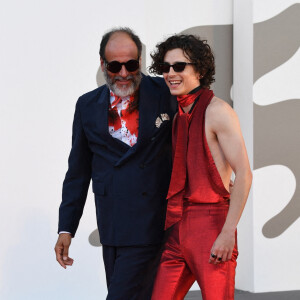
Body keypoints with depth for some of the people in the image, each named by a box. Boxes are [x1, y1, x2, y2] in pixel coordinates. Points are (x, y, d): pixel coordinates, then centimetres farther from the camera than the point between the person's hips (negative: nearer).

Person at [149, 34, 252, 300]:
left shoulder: (216, 111, -6)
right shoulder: (174, 116, 15)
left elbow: (244, 174, -13)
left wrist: (228, 233, -18)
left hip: (211, 227, -7)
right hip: (175, 230, 7)